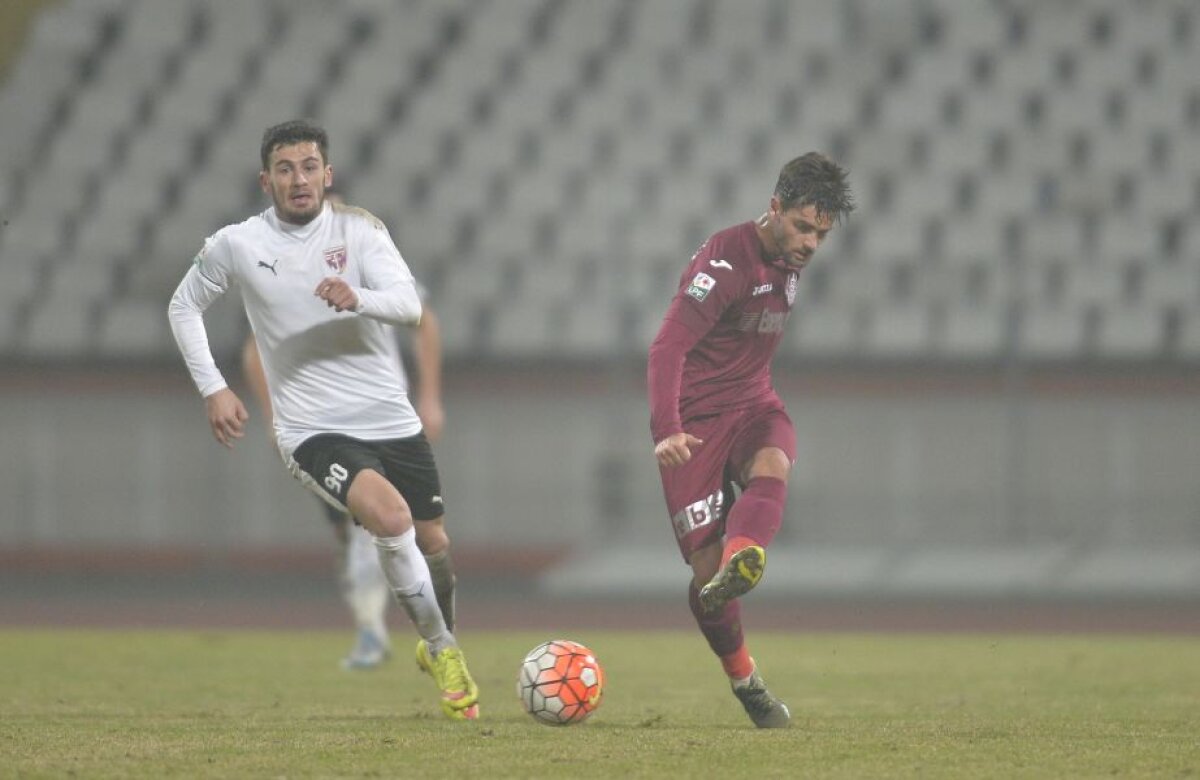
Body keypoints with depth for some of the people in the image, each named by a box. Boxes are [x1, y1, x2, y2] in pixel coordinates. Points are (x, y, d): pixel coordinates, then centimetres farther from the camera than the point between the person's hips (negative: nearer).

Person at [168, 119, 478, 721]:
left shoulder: (358, 229, -3)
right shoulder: (236, 246, -4)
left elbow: (409, 303, -16)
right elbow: (184, 307, 13)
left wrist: (358, 299, -37)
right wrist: (212, 388, 3)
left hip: (391, 417, 3)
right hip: (314, 429, -3)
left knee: (436, 541, 12)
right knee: (390, 515, -29)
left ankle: (436, 644, 43)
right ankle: (442, 650, -13)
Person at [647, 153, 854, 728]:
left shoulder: (788, 260, 7)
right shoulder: (726, 260, -19)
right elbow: (667, 348, -29)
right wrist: (667, 431, -41)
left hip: (754, 406, 6)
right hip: (695, 421, -6)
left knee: (771, 468, -32)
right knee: (704, 564, -10)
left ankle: (737, 564, -58)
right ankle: (744, 682, 8)